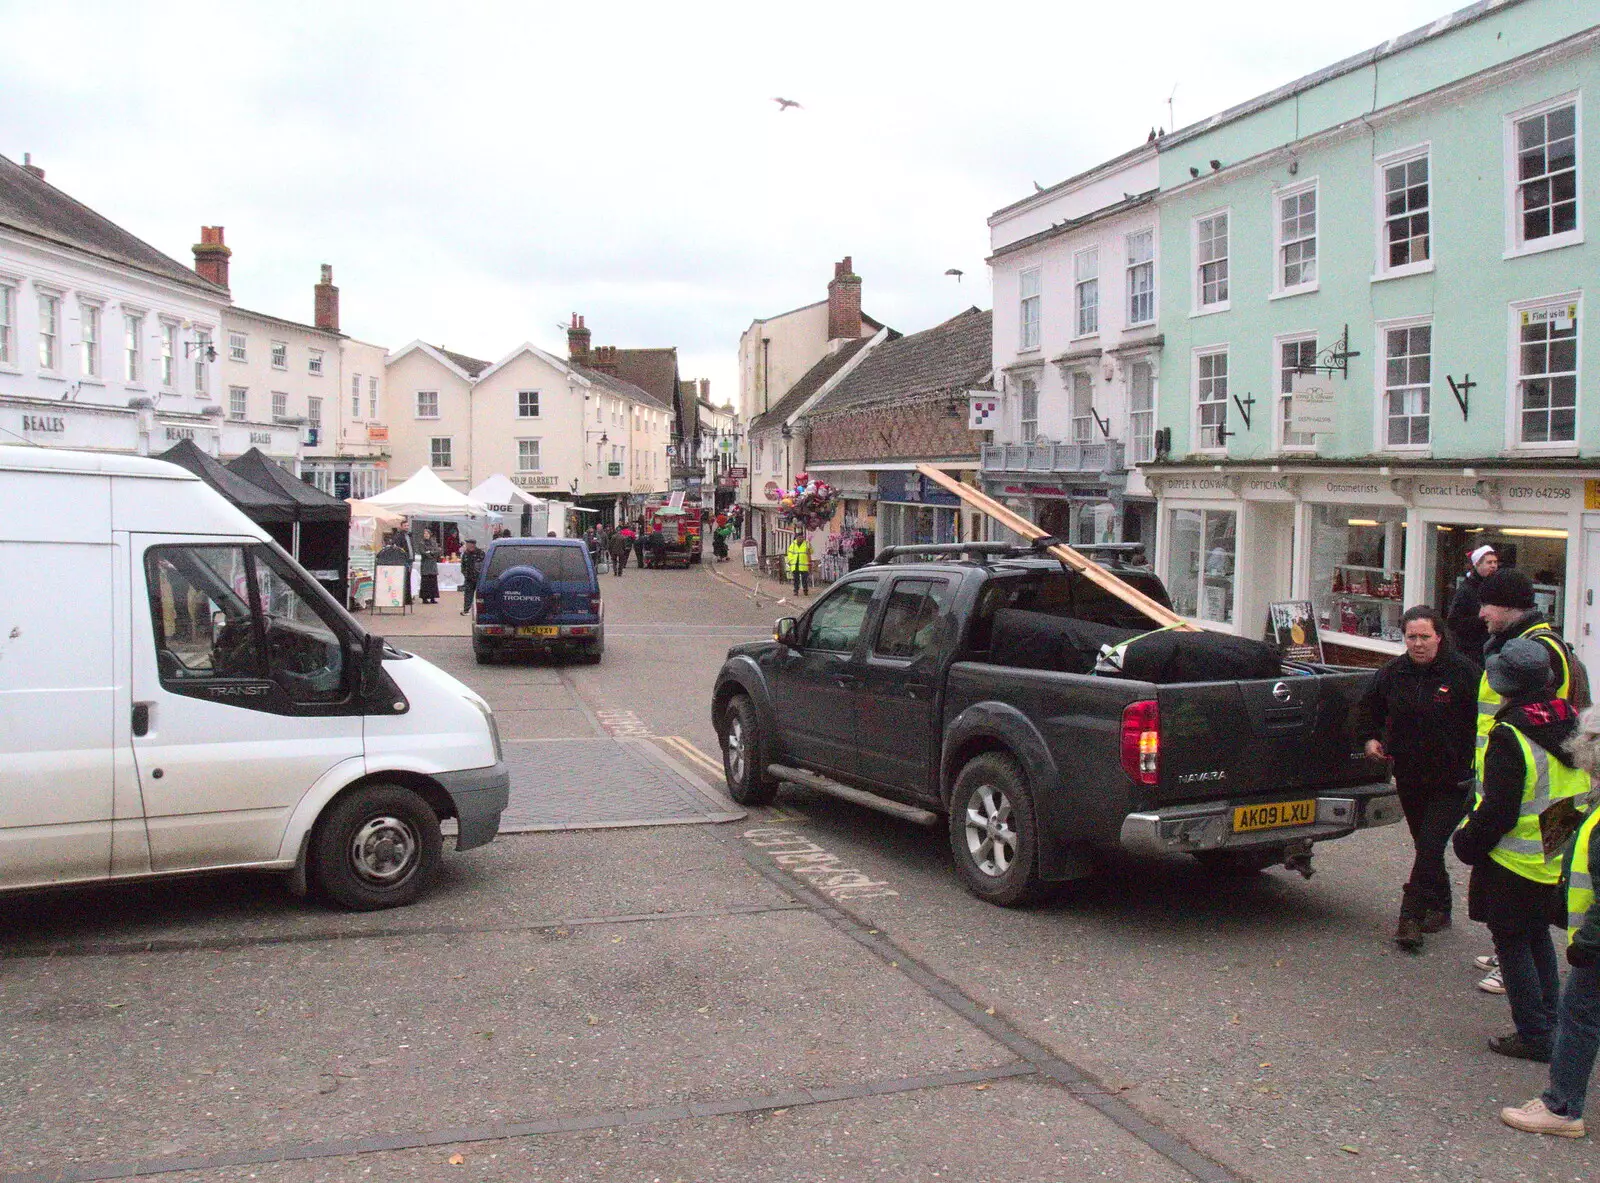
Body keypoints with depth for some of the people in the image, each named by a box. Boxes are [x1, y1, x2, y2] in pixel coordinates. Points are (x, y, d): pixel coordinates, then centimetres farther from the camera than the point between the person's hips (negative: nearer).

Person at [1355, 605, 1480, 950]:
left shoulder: (1463, 672, -9)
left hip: (1452, 781, -5)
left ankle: (1411, 917, -10)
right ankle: (1439, 909, 33)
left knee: (1430, 847, -12)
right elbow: (1370, 706, 21)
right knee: (1426, 847, 16)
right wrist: (1369, 737, 6)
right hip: (1409, 777, 5)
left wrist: (1475, 761, -13)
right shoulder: (1393, 673, 4)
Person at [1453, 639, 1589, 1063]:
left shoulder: (1509, 736, -23)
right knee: (1538, 938, 21)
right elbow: (1582, 790, 11)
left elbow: (1498, 810, -22)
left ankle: (1534, 1035, 8)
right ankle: (1551, 1025, 26)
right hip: (1560, 856, 8)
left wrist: (1468, 842, -7)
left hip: (1515, 861, -8)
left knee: (1512, 944, 4)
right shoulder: (1570, 721, 1)